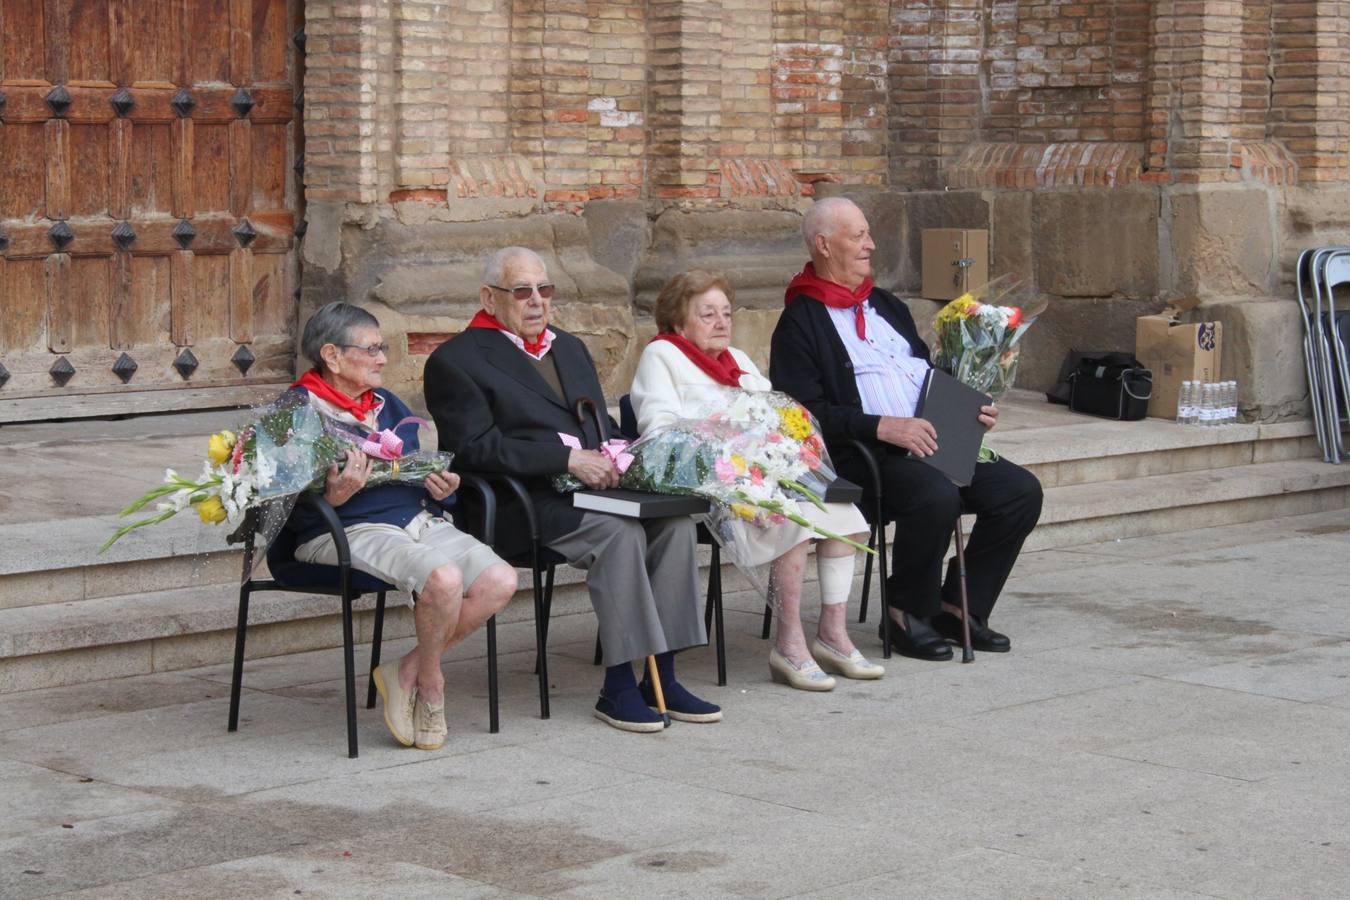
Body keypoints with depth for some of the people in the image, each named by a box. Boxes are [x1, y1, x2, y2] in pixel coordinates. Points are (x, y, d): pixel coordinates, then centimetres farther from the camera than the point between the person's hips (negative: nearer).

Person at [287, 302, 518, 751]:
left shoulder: (388, 405, 23)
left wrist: (439, 488, 4)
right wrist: (333, 497, -30)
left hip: (419, 520, 8)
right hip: (350, 532, -8)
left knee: (500, 581, -17)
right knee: (443, 578, -34)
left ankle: (408, 671, -2)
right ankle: (430, 681, -4)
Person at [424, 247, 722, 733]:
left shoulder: (570, 348, 25)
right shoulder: (456, 360, 0)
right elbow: (477, 447, -12)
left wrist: (610, 458, 0)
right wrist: (569, 459, -19)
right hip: (520, 508, -7)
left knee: (675, 520, -21)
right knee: (620, 532, -31)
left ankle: (662, 678, -18)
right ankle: (618, 687, -25)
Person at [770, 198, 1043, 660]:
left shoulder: (886, 305, 23)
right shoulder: (800, 322, -3)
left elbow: (930, 375, 31)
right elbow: (805, 413, -13)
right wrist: (882, 427, -22)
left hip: (932, 444, 8)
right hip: (865, 456, -8)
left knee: (1021, 490, -9)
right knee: (936, 495, -35)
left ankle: (958, 607, 3)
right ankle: (907, 616, -12)